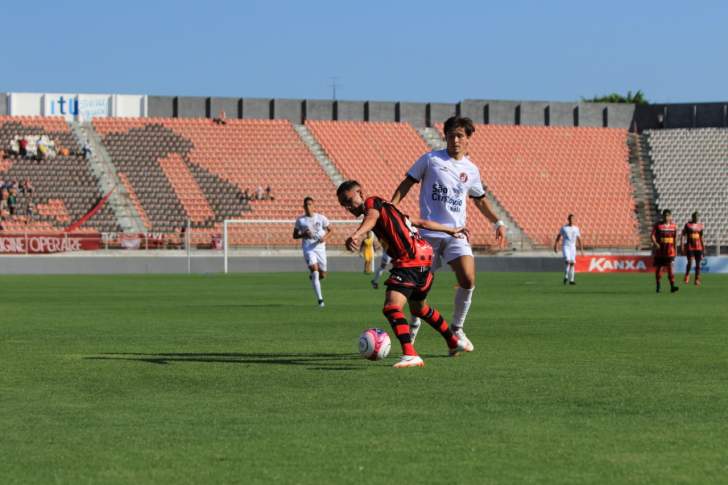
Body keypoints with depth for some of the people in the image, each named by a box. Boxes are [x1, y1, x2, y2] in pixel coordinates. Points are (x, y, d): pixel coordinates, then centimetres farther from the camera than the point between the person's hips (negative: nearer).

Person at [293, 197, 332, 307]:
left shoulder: (321, 218, 4)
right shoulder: (300, 220, 2)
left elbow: (329, 230, 10)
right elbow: (294, 235, 9)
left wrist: (324, 237, -10)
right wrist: (303, 234, -12)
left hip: (320, 247, 2)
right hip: (308, 248, -2)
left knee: (322, 275, 7)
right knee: (315, 271, -19)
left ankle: (312, 278, 45)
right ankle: (320, 299, -18)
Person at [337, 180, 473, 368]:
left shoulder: (373, 203, -5)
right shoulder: (384, 208, 23)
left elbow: (371, 218, -30)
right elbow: (420, 222, 28)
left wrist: (356, 235, -51)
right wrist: (451, 231, 38)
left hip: (411, 260, -11)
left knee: (391, 307, -21)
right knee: (419, 308, 30)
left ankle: (410, 355, -34)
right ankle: (454, 342, 48)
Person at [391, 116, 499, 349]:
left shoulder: (471, 170, 11)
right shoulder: (430, 159, 0)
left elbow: (480, 200, 25)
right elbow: (407, 183, 3)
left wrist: (496, 221, 16)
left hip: (456, 234, 2)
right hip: (429, 232, -2)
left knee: (468, 280, -16)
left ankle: (457, 328, 2)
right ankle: (414, 324, 30)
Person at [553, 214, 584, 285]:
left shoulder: (576, 229, 9)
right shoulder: (564, 228, 1)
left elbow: (579, 239, 10)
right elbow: (558, 236, 7)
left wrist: (581, 250, 6)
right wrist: (555, 245, 1)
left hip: (573, 247, 3)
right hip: (565, 246, -3)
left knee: (572, 263, -1)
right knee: (567, 260, -21)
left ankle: (571, 280, 2)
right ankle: (566, 277, -9)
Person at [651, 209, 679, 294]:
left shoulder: (673, 226, 6)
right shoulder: (658, 225, -2)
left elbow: (675, 238, 14)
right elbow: (652, 236, -9)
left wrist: (675, 250, 13)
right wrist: (655, 243, -27)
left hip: (669, 251, 1)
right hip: (659, 250, -1)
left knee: (670, 267, -11)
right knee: (659, 268, 6)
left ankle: (672, 286, -17)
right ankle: (658, 286, 18)